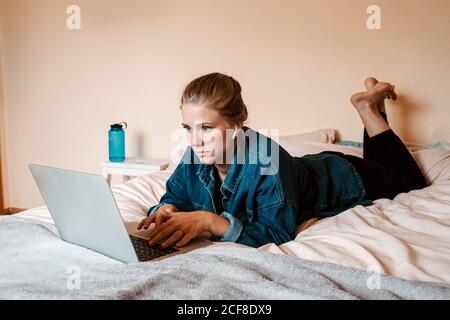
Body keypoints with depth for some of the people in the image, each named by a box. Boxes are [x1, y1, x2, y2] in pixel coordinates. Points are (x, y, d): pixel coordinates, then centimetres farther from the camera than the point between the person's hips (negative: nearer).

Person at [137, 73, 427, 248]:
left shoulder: (266, 159, -46)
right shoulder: (194, 159, -28)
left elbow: (279, 233, -46)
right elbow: (173, 198, -16)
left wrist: (210, 221, -55)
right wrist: (166, 211, -40)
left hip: (343, 178, -5)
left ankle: (370, 108, 28)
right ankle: (369, 108, 40)